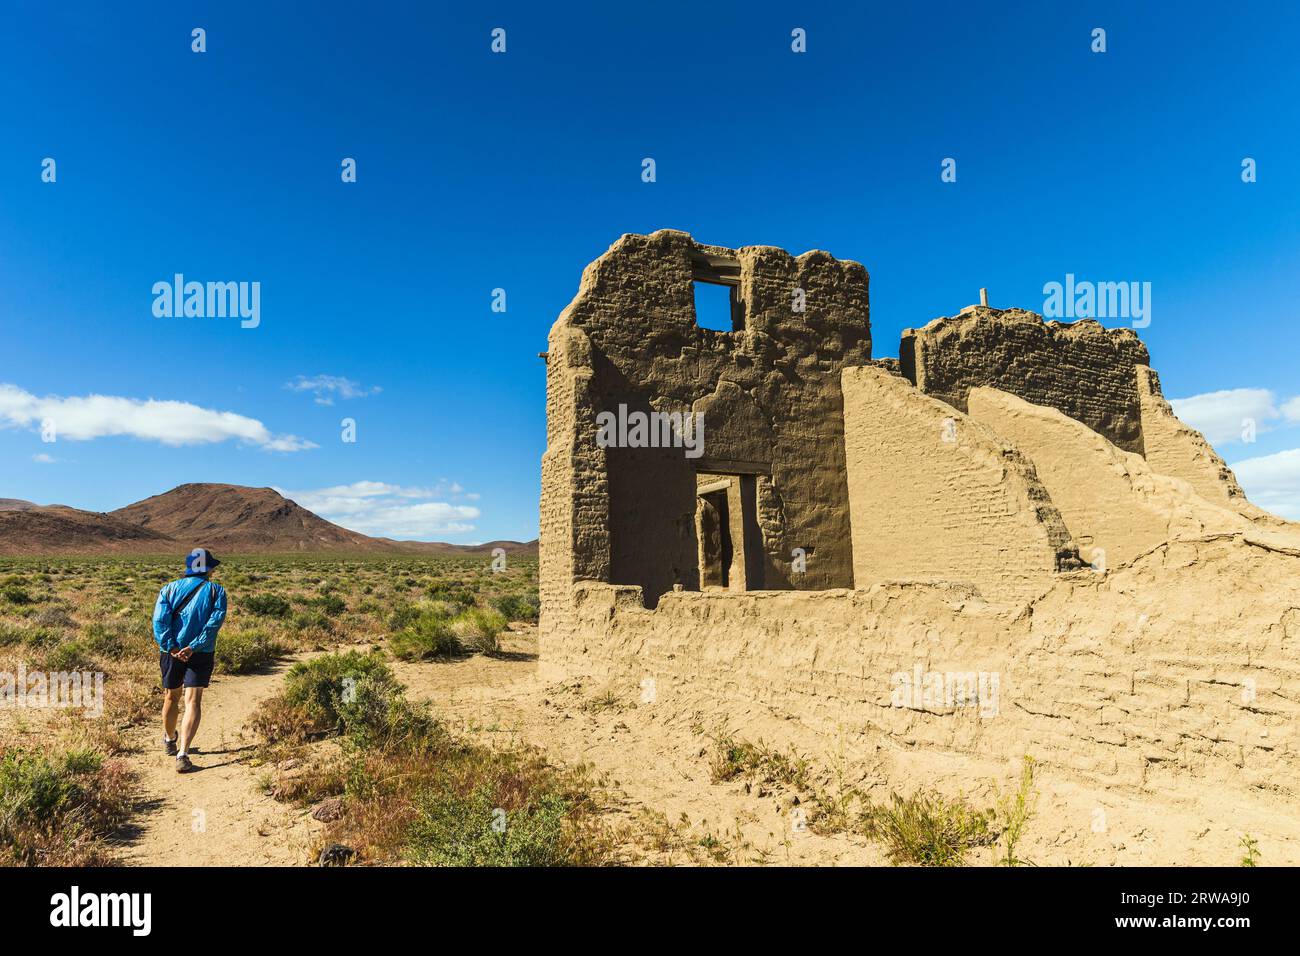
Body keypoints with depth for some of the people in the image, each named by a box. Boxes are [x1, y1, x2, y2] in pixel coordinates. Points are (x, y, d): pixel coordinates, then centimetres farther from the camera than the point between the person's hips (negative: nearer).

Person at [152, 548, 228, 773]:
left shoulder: (170, 588, 6)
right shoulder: (216, 590, -2)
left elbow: (160, 619, -8)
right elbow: (216, 621, -15)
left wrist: (172, 647, -12)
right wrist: (193, 647, -16)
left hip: (171, 652, 3)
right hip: (201, 654, -3)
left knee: (171, 697, 21)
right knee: (193, 701, -3)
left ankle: (170, 740, 44)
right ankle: (182, 754, -14)